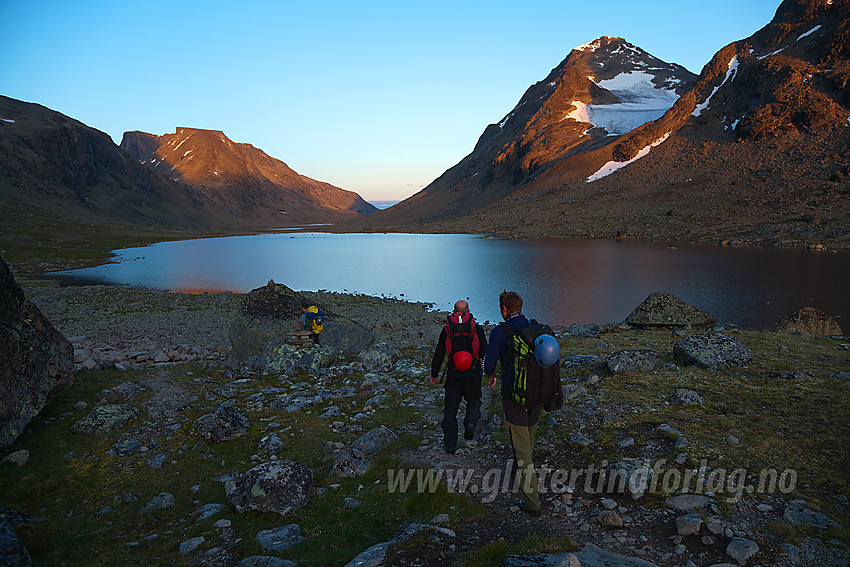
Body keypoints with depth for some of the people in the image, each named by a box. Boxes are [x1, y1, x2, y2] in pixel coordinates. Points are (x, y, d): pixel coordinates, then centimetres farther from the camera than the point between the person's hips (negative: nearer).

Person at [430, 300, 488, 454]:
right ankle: (470, 422, -8)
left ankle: (450, 444, 9)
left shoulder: (447, 329, 0)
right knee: (474, 401, 21)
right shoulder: (477, 328, -2)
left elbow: (438, 354, 3)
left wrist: (434, 374, 13)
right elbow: (485, 351, -1)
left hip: (453, 375, 1)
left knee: (451, 408, 10)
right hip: (473, 375, 0)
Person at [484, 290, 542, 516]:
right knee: (529, 436, 27)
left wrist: (491, 375, 10)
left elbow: (489, 365, -13)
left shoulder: (499, 332, -12)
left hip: (514, 394, -6)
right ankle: (522, 472, 51)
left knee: (521, 445, 2)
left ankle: (532, 501, 7)